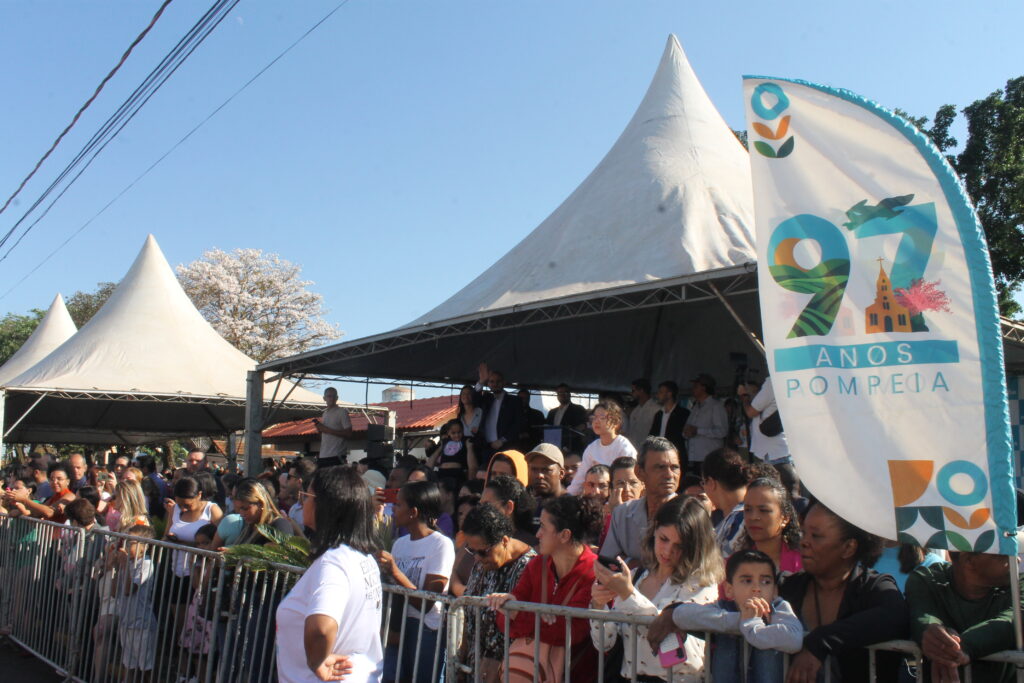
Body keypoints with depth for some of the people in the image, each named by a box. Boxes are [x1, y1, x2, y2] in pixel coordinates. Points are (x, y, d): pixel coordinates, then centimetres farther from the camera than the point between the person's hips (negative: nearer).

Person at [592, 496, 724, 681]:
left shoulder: (702, 584, -1)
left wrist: (628, 594, -20)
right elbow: (604, 643, 8)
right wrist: (598, 605, -8)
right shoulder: (634, 577, 9)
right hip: (627, 677, 3)